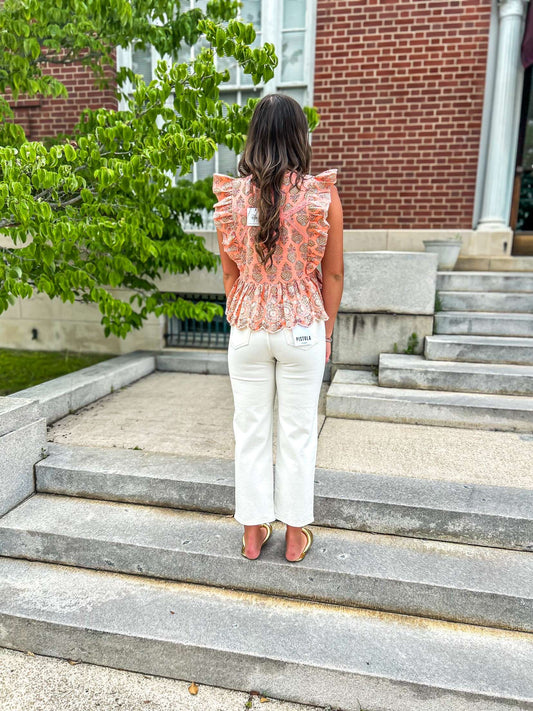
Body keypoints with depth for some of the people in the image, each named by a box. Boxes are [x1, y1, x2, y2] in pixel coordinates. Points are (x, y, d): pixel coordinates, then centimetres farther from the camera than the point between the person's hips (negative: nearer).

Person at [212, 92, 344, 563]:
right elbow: (333, 273, -2)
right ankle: (296, 534, 25)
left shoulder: (232, 195, 0)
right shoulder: (322, 194, -6)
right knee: (298, 433, 11)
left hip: (248, 329, 2)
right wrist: (327, 330, 9)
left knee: (250, 430, 13)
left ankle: (253, 532, 26)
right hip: (303, 329, -1)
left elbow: (230, 271, 5)